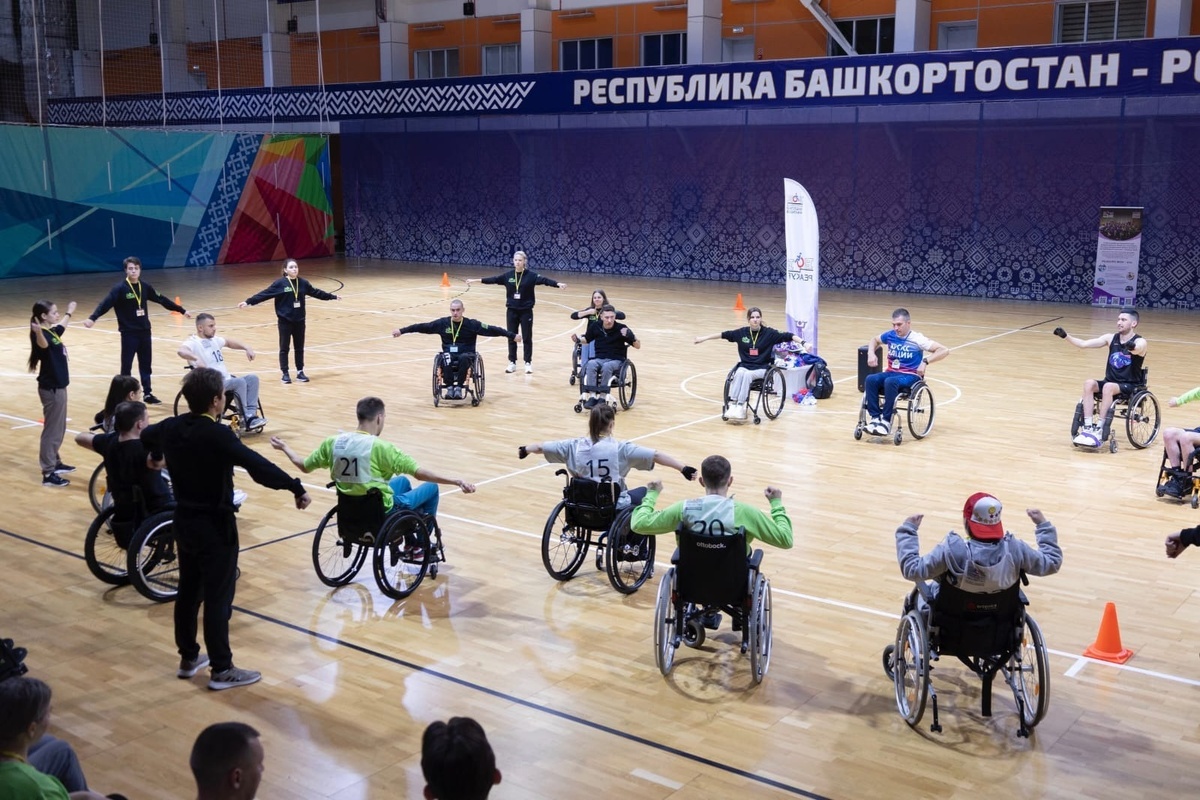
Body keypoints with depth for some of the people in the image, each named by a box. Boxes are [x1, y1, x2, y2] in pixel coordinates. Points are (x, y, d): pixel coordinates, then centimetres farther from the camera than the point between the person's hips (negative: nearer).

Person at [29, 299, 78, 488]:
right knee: (52, 430, -6)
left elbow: (61, 325, 35)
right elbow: (43, 344, -46)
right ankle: (48, 474, -2)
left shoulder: (52, 331, 9)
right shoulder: (43, 335, -19)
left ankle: (55, 463, 33)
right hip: (51, 388, -10)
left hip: (58, 386, 10)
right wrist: (38, 332, -67)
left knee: (59, 428, 20)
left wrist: (69, 313, 52)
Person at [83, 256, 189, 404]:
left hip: (145, 331, 5)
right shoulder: (120, 288, -11)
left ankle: (147, 393, 20)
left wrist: (181, 310, 21)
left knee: (146, 364, 11)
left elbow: (161, 299, 15)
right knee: (126, 365, 2)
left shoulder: (145, 287, 4)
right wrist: (92, 318, -35)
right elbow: (105, 304, -20)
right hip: (128, 333, -5)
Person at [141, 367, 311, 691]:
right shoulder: (218, 436, -25)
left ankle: (188, 658, 32)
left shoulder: (171, 427, 0)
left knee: (188, 591, 19)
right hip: (215, 526, -8)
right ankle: (222, 670, 9)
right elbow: (258, 465, -35)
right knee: (218, 598, 1)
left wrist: (157, 456, 47)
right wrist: (296, 488, -34)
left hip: (184, 522, 8)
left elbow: (147, 435, 24)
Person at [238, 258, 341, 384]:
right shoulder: (280, 283, -10)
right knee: (284, 348, 4)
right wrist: (248, 302, -18)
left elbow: (316, 292, 14)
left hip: (299, 321, 4)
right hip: (285, 321, -4)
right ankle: (285, 373, 13)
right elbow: (264, 294, -11)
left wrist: (333, 297, 21)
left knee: (299, 347, 11)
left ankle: (300, 372, 21)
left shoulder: (303, 283, 2)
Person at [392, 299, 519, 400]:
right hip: (450, 355, 1)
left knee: (464, 358, -37)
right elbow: (422, 327, 4)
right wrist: (402, 331, 4)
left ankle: (459, 387, -24)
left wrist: (513, 336, -9)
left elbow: (492, 330, -5)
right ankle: (450, 386, -24)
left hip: (466, 355, -1)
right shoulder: (443, 323, 2)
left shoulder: (472, 324, -3)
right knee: (444, 358, -34)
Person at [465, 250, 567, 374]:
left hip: (526, 311, -3)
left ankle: (528, 363, 13)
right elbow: (493, 279, 5)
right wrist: (476, 280, 4)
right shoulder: (508, 275, 1)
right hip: (512, 311, 3)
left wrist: (558, 284, -36)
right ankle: (512, 363, 17)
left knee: (527, 338, 3)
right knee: (511, 337, 7)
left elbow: (544, 280, -20)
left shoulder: (531, 275, -8)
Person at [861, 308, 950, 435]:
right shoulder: (890, 335, 6)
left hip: (910, 376, -5)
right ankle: (875, 417, -27)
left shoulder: (917, 339, -9)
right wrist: (871, 353, 8)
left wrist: (925, 361, -25)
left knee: (890, 382, -38)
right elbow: (875, 340, 29)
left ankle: (886, 420, -31)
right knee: (870, 379, -27)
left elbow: (945, 350, -14)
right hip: (891, 373, 5)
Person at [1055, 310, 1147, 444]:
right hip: (1110, 382, 5)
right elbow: (1084, 344, -1)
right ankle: (1088, 428, -31)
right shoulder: (1111, 338, 6)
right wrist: (1066, 336, -17)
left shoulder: (1140, 342, -8)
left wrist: (1132, 347, -58)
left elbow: (1136, 349, -34)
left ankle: (1099, 429, -33)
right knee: (1089, 383, -25)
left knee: (1108, 387, -35)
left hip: (1130, 386, -5)